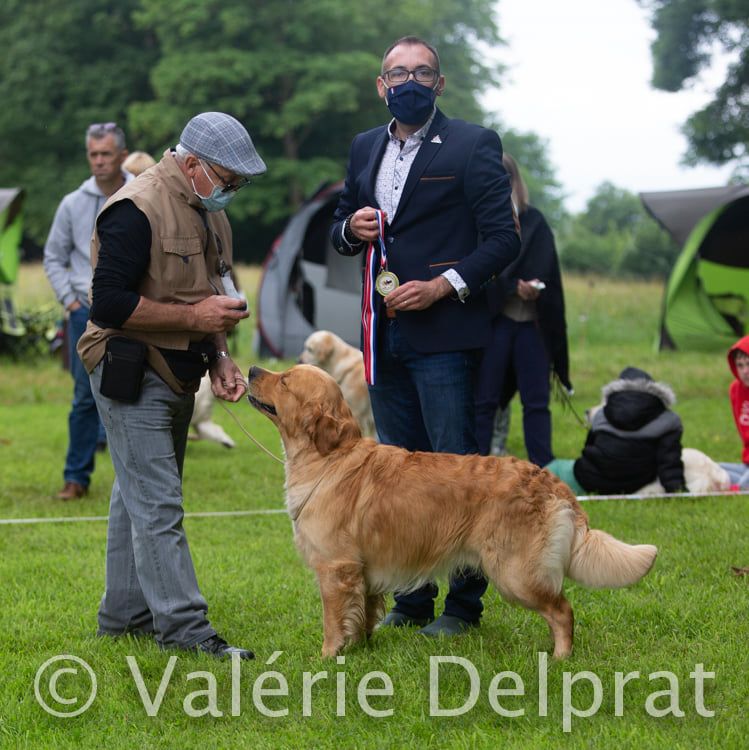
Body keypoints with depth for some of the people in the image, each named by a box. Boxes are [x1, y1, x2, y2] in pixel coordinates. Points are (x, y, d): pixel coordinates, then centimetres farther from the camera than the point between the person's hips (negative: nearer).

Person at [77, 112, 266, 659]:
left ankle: (125, 614, 21)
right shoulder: (137, 210, -18)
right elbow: (109, 305, -23)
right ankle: (183, 626, -10)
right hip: (132, 377, -9)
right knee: (157, 506, -10)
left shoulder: (208, 212, 12)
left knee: (141, 497, 14)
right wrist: (194, 316, -20)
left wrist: (220, 358, 9)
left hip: (176, 377, 9)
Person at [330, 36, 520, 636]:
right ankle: (412, 600, 20)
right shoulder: (365, 148, 15)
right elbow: (341, 231, 23)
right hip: (384, 337, 6)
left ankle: (464, 603, 5)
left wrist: (443, 285, -17)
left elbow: (503, 238, -8)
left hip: (444, 334, -6)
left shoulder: (472, 146, -4)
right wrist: (352, 227, 0)